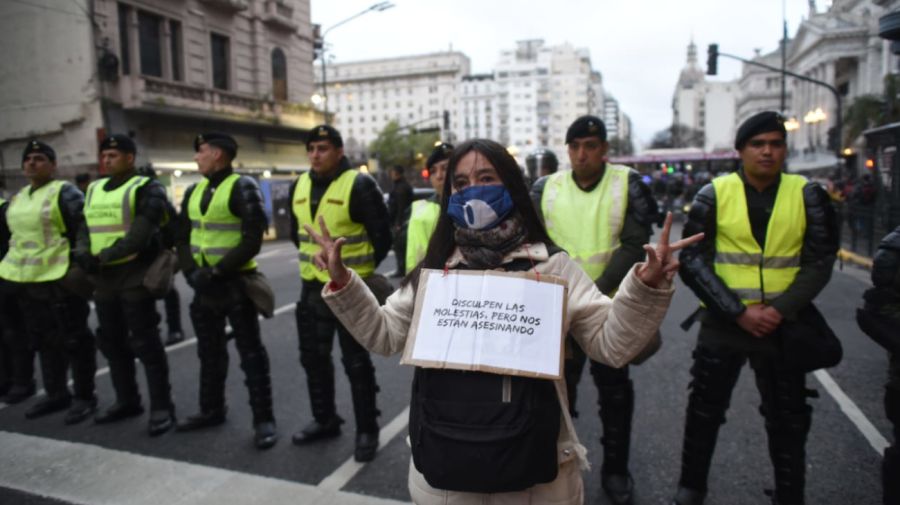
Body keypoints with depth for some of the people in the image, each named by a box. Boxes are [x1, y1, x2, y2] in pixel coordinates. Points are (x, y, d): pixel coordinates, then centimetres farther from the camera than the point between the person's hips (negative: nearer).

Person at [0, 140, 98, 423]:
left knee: (73, 340, -2)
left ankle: (84, 397, 8)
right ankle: (56, 394, 27)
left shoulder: (64, 193, -8)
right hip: (25, 280, 9)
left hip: (59, 280, -8)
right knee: (44, 340, 15)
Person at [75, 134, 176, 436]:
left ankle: (162, 408, 2)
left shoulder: (147, 189, -7)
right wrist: (82, 252, -7)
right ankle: (127, 401, 29)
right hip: (103, 278, 8)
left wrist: (105, 256, -20)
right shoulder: (94, 190, 16)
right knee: (112, 342, 15)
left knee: (146, 344, -6)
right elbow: (86, 226, 13)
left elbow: (140, 234, -18)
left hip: (134, 275, -8)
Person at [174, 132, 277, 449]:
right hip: (203, 284, 7)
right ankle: (211, 410, 32)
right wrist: (191, 271, -6)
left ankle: (264, 420, 6)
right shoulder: (194, 192, 11)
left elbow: (252, 241, -17)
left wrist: (216, 272, -19)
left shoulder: (242, 188, -11)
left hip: (235, 283, -7)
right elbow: (182, 237, 12)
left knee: (250, 353, -1)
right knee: (209, 352, 17)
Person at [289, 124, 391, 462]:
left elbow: (382, 235, -11)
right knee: (313, 357, 16)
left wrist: (363, 270, -2)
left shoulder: (359, 185, -15)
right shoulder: (300, 186, 6)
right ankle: (325, 420, 34)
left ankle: (367, 430, 17)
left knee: (356, 363, 2)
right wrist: (313, 260, 16)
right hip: (312, 287, 7)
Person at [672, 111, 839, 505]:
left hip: (784, 326, 1)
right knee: (704, 412, 11)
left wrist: (780, 310, -16)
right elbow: (693, 260, -6)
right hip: (722, 324, 0)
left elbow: (819, 263, -1)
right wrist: (739, 312, -15)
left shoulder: (808, 195, 0)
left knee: (788, 421, 14)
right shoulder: (714, 194, -3)